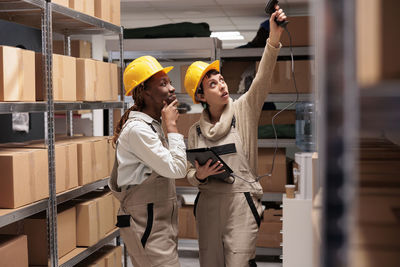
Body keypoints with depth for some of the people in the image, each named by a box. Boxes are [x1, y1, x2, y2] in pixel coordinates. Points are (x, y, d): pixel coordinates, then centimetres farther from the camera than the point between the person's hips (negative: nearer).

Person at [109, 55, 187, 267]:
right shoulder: (137, 129, -17)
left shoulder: (151, 126, 15)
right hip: (147, 226, -10)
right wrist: (171, 125, -14)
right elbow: (177, 168, -21)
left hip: (159, 224, 10)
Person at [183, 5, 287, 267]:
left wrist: (274, 39, -29)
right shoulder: (196, 130, 8)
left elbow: (262, 81, -16)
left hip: (241, 202, -3)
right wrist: (200, 175, -12)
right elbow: (190, 174, 13)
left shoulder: (243, 111, 0)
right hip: (207, 204, 4)